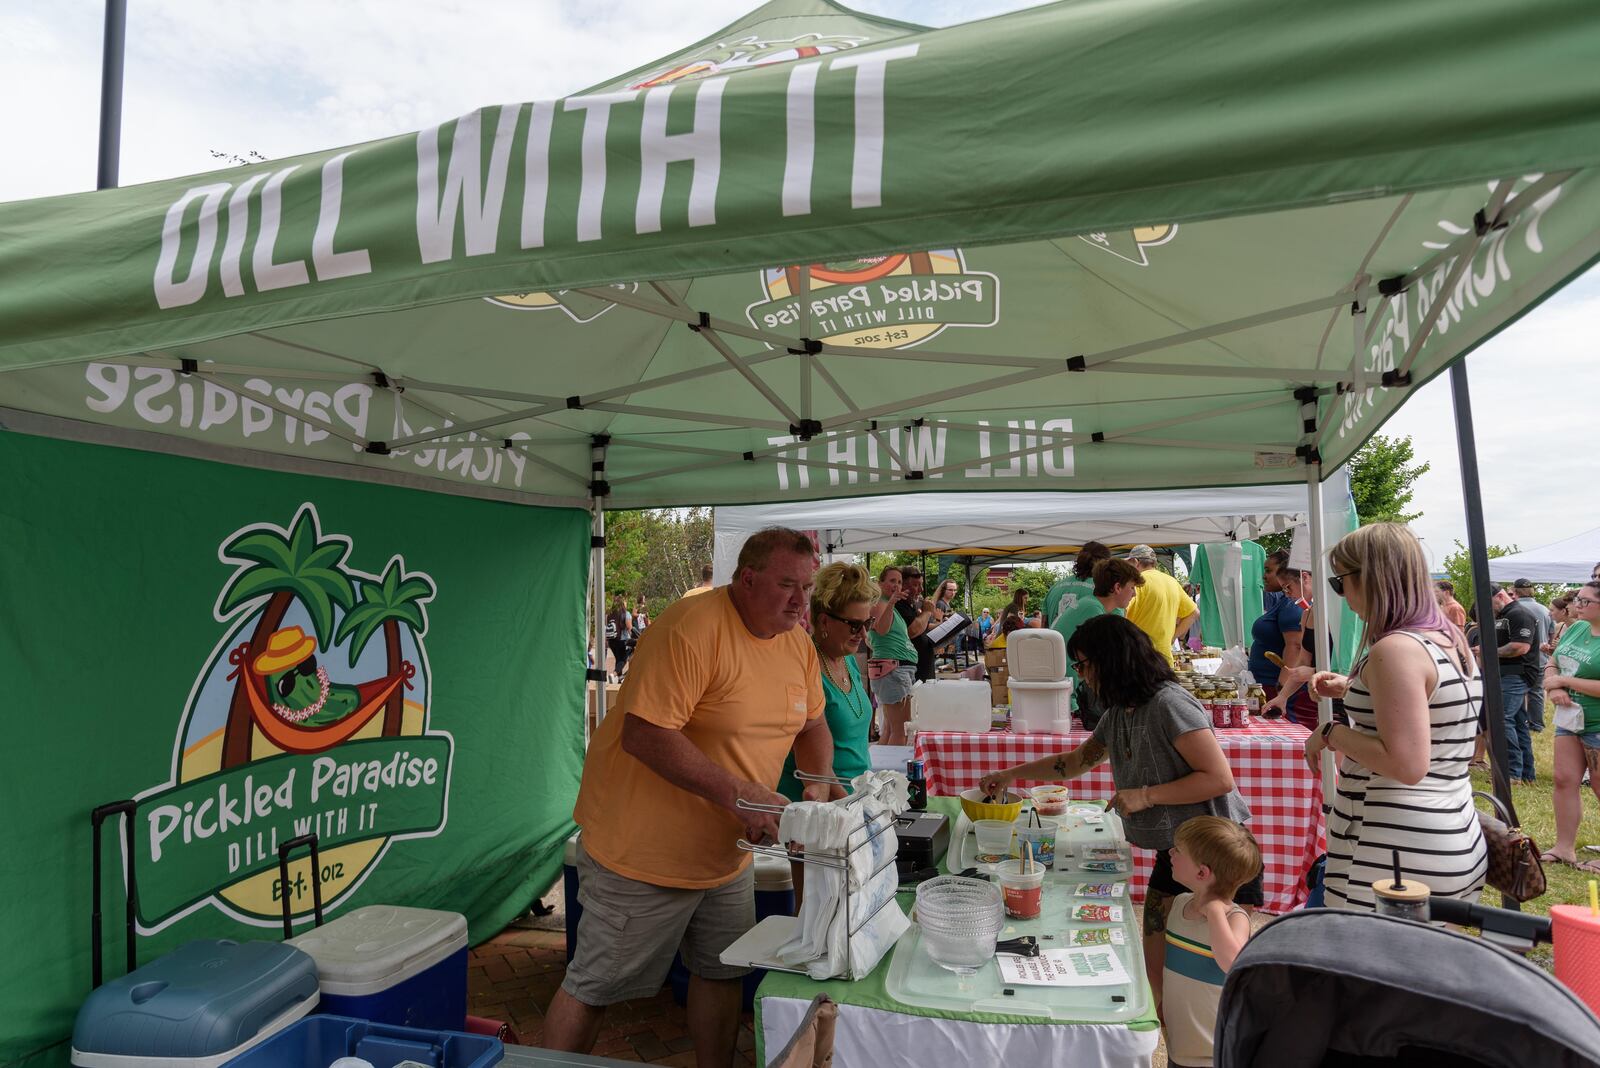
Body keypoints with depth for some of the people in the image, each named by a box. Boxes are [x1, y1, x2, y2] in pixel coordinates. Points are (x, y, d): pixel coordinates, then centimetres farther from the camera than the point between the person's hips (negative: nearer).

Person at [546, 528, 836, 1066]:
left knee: (723, 974, 21)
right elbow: (645, 735, -30)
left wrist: (820, 782, -3)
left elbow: (811, 723, 16)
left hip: (729, 852, 8)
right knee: (595, 987, 8)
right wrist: (735, 792, -31)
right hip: (646, 850, -7)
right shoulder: (693, 627, -25)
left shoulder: (798, 644, 2)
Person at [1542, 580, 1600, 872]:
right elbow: (1552, 664, 12)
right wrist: (1553, 687, -7)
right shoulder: (1575, 628, 5)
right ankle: (1564, 848, 16)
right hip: (1570, 717, 7)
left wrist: (1565, 681, -18)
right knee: (1565, 780, 8)